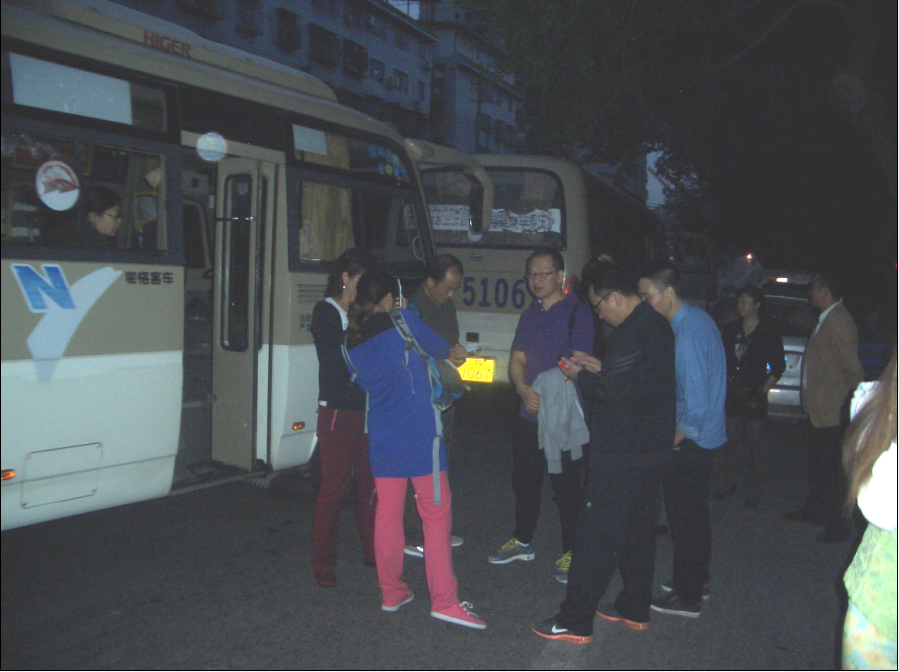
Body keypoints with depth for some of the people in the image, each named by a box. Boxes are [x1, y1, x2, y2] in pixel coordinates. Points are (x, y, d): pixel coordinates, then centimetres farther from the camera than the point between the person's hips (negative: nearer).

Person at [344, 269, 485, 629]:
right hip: (419, 432, -6)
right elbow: (441, 349, 5)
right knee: (436, 512, 0)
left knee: (387, 512, 13)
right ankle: (444, 600, 0)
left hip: (381, 434, 6)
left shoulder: (351, 344, 9)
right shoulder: (403, 321, -6)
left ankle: (391, 592, 22)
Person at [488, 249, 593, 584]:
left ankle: (571, 553, 13)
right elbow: (517, 360, 10)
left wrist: (547, 394, -20)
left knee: (567, 487, 0)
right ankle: (522, 541, 32)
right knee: (524, 480, 16)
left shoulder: (577, 313, -7)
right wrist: (523, 389, -10)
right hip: (528, 415, 7)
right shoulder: (529, 315, 15)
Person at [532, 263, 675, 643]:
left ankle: (575, 622, 5)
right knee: (637, 530, 19)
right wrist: (600, 368, 10)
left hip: (621, 455, -10)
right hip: (649, 449, 10)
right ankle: (635, 610, 32)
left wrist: (580, 376, -7)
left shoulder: (635, 333, -21)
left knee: (596, 536, -3)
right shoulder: (656, 325, 11)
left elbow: (612, 391, -24)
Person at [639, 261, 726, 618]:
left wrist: (677, 435, -13)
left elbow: (696, 399, -27)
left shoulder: (688, 335, -25)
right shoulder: (697, 318, 6)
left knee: (685, 517, 3)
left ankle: (688, 597, 16)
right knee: (694, 513, 21)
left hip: (688, 442, -10)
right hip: (703, 436, 10)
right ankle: (696, 579, 37)